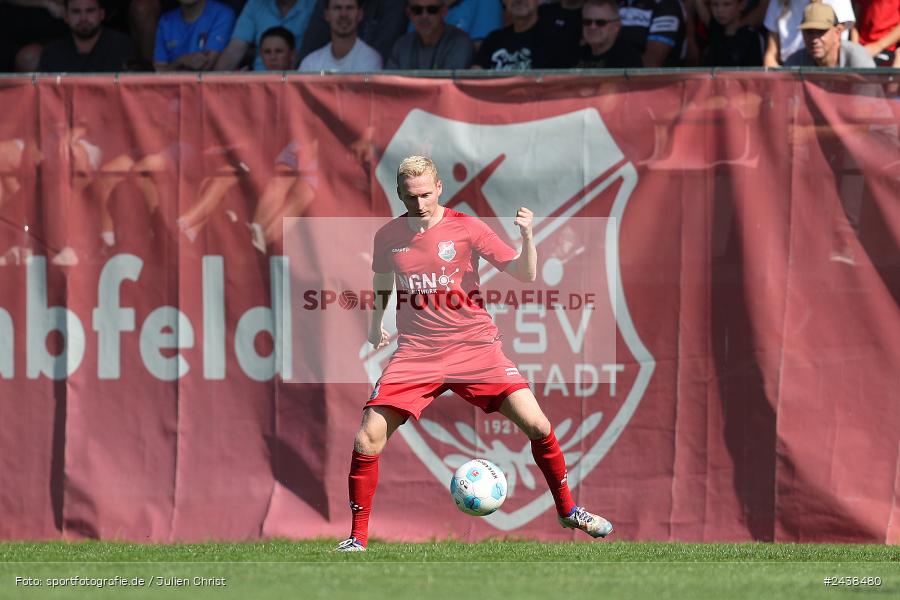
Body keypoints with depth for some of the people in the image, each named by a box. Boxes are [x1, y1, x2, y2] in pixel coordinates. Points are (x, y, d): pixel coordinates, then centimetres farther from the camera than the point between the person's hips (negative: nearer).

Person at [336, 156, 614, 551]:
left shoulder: (466, 228, -5)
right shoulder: (388, 237, 1)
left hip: (476, 348, -1)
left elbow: (525, 275, -7)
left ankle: (568, 511, 13)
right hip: (416, 352, 1)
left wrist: (527, 236, -23)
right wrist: (376, 323, 27)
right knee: (367, 441, -13)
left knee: (536, 425, -11)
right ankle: (358, 538, 3)